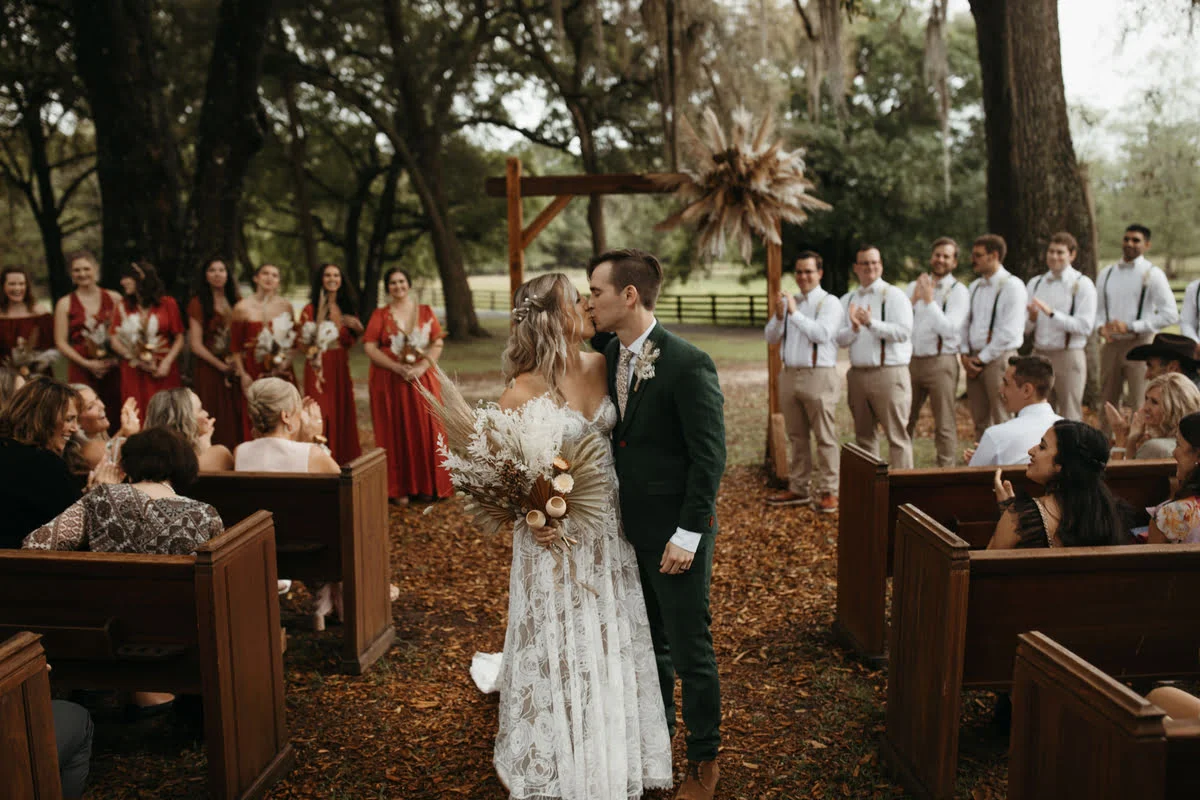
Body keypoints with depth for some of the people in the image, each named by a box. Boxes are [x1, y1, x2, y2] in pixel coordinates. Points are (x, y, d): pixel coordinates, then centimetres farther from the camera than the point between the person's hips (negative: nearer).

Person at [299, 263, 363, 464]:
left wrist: (357, 330, -4)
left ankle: (344, 461, 16)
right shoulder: (311, 309, -4)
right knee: (322, 417, -7)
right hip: (320, 367, -5)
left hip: (341, 368, 5)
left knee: (343, 414, 7)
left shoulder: (345, 308, 13)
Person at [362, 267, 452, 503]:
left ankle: (425, 485, 11)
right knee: (395, 432, 0)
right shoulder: (380, 315, 5)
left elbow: (437, 344, 2)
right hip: (389, 381, -1)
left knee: (425, 429, 1)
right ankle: (399, 488, 6)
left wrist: (422, 367, -15)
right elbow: (370, 347, -4)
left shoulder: (425, 312, 8)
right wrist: (398, 368, -16)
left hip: (422, 378, 1)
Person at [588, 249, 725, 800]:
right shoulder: (608, 356, 3)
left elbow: (709, 457, -18)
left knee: (691, 651, 8)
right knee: (648, 645, 20)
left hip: (675, 533, -6)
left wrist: (687, 535, -18)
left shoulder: (689, 365, -19)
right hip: (629, 527, 7)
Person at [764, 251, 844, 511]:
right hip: (790, 375, 6)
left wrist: (795, 313, -19)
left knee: (825, 438, -3)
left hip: (819, 377, -6)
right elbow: (771, 338, 11)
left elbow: (822, 334, -18)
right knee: (797, 437, 11)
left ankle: (828, 492, 1)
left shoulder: (829, 302, -2)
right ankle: (798, 489, 19)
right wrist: (778, 316, -7)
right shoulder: (788, 302, 15)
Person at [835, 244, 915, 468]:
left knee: (897, 435, -6)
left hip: (889, 374, -5)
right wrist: (854, 328, -12)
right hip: (858, 374, 6)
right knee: (864, 435, 13)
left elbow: (903, 331, -14)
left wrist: (871, 323, -20)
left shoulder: (894, 295, -1)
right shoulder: (847, 300, 15)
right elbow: (839, 339, 7)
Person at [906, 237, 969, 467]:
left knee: (944, 425, -1)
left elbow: (950, 329, -13)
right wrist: (914, 299, -7)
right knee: (904, 421, 8)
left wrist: (929, 300, -13)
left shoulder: (957, 291, -1)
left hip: (940, 363, -5)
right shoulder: (914, 286, 14)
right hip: (911, 360, 5)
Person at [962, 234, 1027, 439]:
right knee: (980, 421, 10)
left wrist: (982, 358, -11)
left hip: (999, 358, -7)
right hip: (974, 360, 7)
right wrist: (965, 355, 2)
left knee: (1002, 421, -3)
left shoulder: (1012, 286, -8)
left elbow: (1009, 331, -14)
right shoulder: (975, 286, 15)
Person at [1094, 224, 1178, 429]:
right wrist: (1101, 326, -4)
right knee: (1108, 402, 11)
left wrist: (1131, 327, -16)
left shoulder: (1152, 274, -4)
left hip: (1139, 345, -5)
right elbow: (1097, 309, 19)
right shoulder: (1106, 273, 12)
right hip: (1111, 344, 5)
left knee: (1139, 406, -5)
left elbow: (1170, 314, -10)